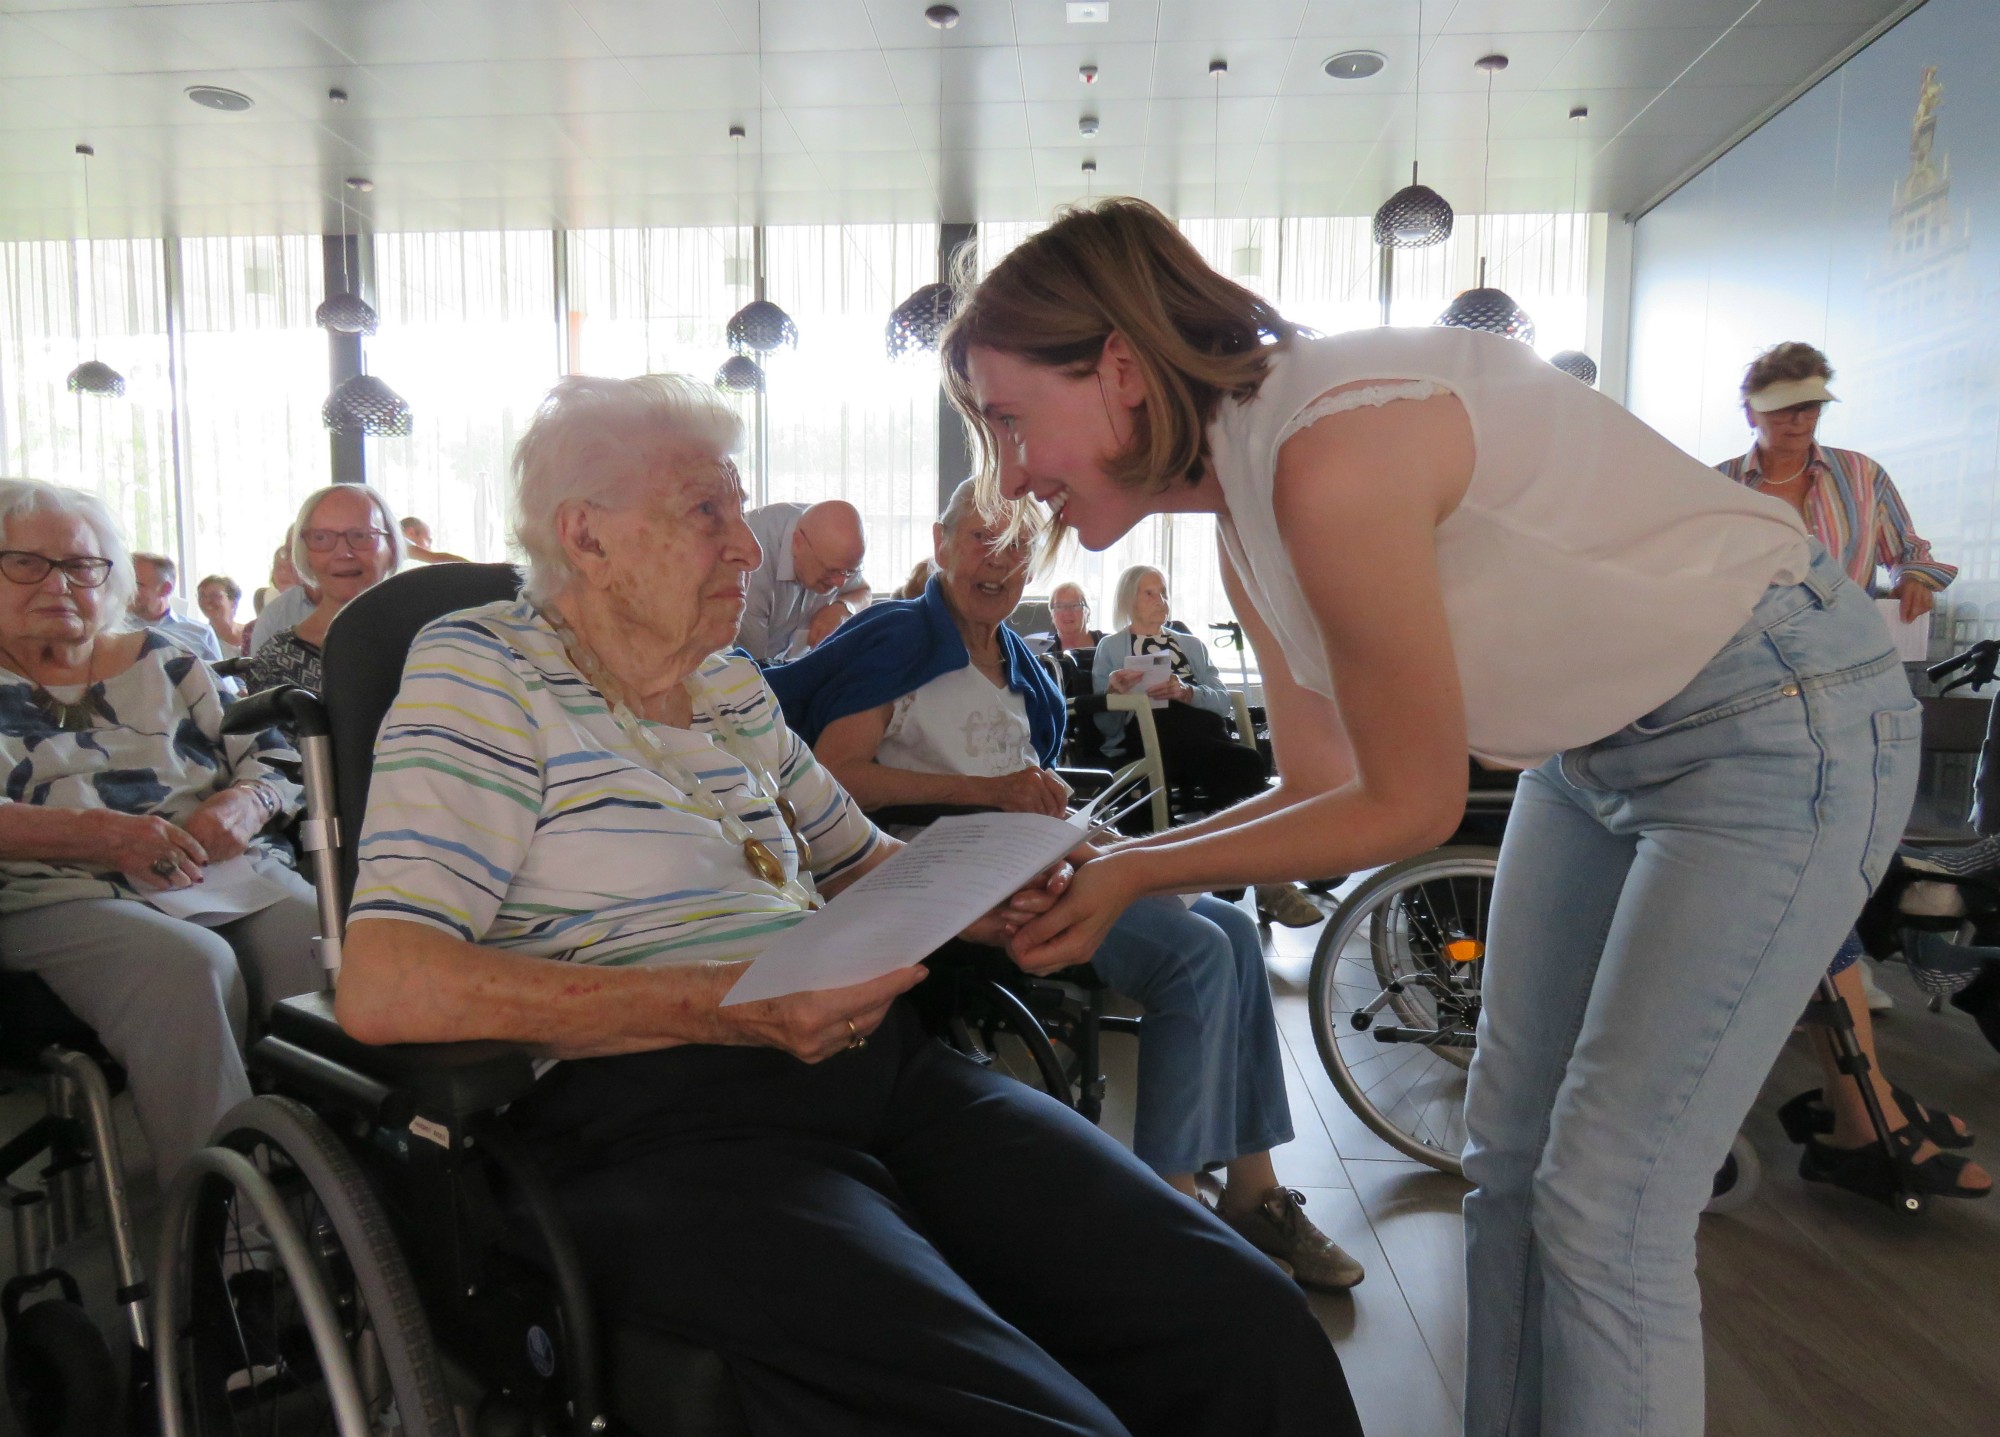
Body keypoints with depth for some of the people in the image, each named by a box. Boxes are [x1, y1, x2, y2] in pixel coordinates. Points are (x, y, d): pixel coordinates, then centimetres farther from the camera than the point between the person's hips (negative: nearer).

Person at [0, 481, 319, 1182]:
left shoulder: (161, 661, 20)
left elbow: (271, 754, 15)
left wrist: (246, 803, -8)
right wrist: (98, 833, -19)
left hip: (234, 874, 3)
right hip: (58, 898, -2)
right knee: (190, 965, -35)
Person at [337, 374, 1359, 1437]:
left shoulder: (735, 688, 21)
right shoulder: (483, 670, 1)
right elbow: (382, 988, -12)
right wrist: (713, 1007, -19)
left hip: (882, 1063, 6)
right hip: (667, 1119, -5)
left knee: (1250, 1329, -13)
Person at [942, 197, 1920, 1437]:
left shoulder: (1332, 452, -30)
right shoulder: (1247, 515, -2)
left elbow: (1410, 808, -21)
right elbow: (1327, 783, 1)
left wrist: (1140, 872, -14)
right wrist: (1101, 871, -6)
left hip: (1778, 725, -8)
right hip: (1598, 747, 8)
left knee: (1604, 1212, -5)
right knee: (1509, 1157, 12)